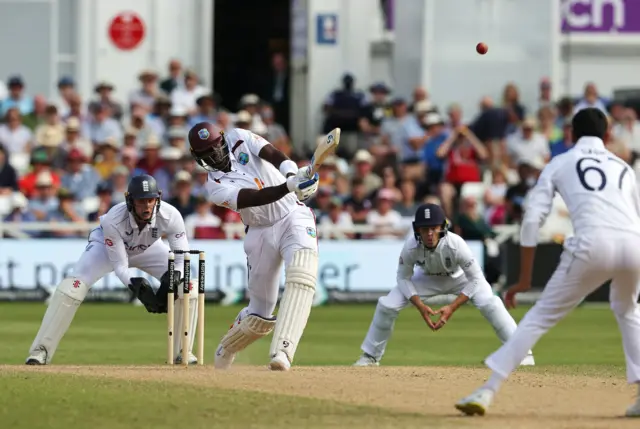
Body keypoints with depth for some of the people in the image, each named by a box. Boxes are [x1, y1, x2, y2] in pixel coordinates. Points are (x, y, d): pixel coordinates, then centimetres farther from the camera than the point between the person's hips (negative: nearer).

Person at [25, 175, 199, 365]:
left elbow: (182, 259, -26)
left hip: (148, 249, 3)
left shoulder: (170, 216, -35)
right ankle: (40, 351, -18)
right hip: (108, 245, -3)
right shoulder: (113, 220, -40)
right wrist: (137, 285, -49)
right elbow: (120, 266, -31)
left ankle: (183, 351, 1)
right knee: (73, 286, -25)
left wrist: (170, 280, -45)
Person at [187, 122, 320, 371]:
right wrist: (289, 186, -44)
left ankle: (281, 351, -38)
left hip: (294, 217, 0)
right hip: (261, 233, 0)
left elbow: (271, 153, -17)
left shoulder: (239, 138, 0)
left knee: (301, 275, -30)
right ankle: (226, 349, 36)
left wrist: (291, 172, -39)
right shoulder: (217, 187, -10)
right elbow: (257, 198, -27)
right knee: (259, 315, 4)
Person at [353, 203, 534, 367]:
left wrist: (452, 308, -33)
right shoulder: (411, 247, -33)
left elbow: (475, 278, -27)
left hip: (460, 277, -2)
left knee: (490, 304, -26)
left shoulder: (456, 245, -39)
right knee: (387, 305, -11)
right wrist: (420, 306, -29)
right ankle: (370, 356, 10)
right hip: (427, 278, 2)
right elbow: (403, 278, -15)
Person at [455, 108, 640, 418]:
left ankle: (488, 391, -3)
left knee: (542, 315, 5)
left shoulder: (560, 163, 21)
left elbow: (532, 219, 10)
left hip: (593, 244, -3)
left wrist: (524, 279, 11)